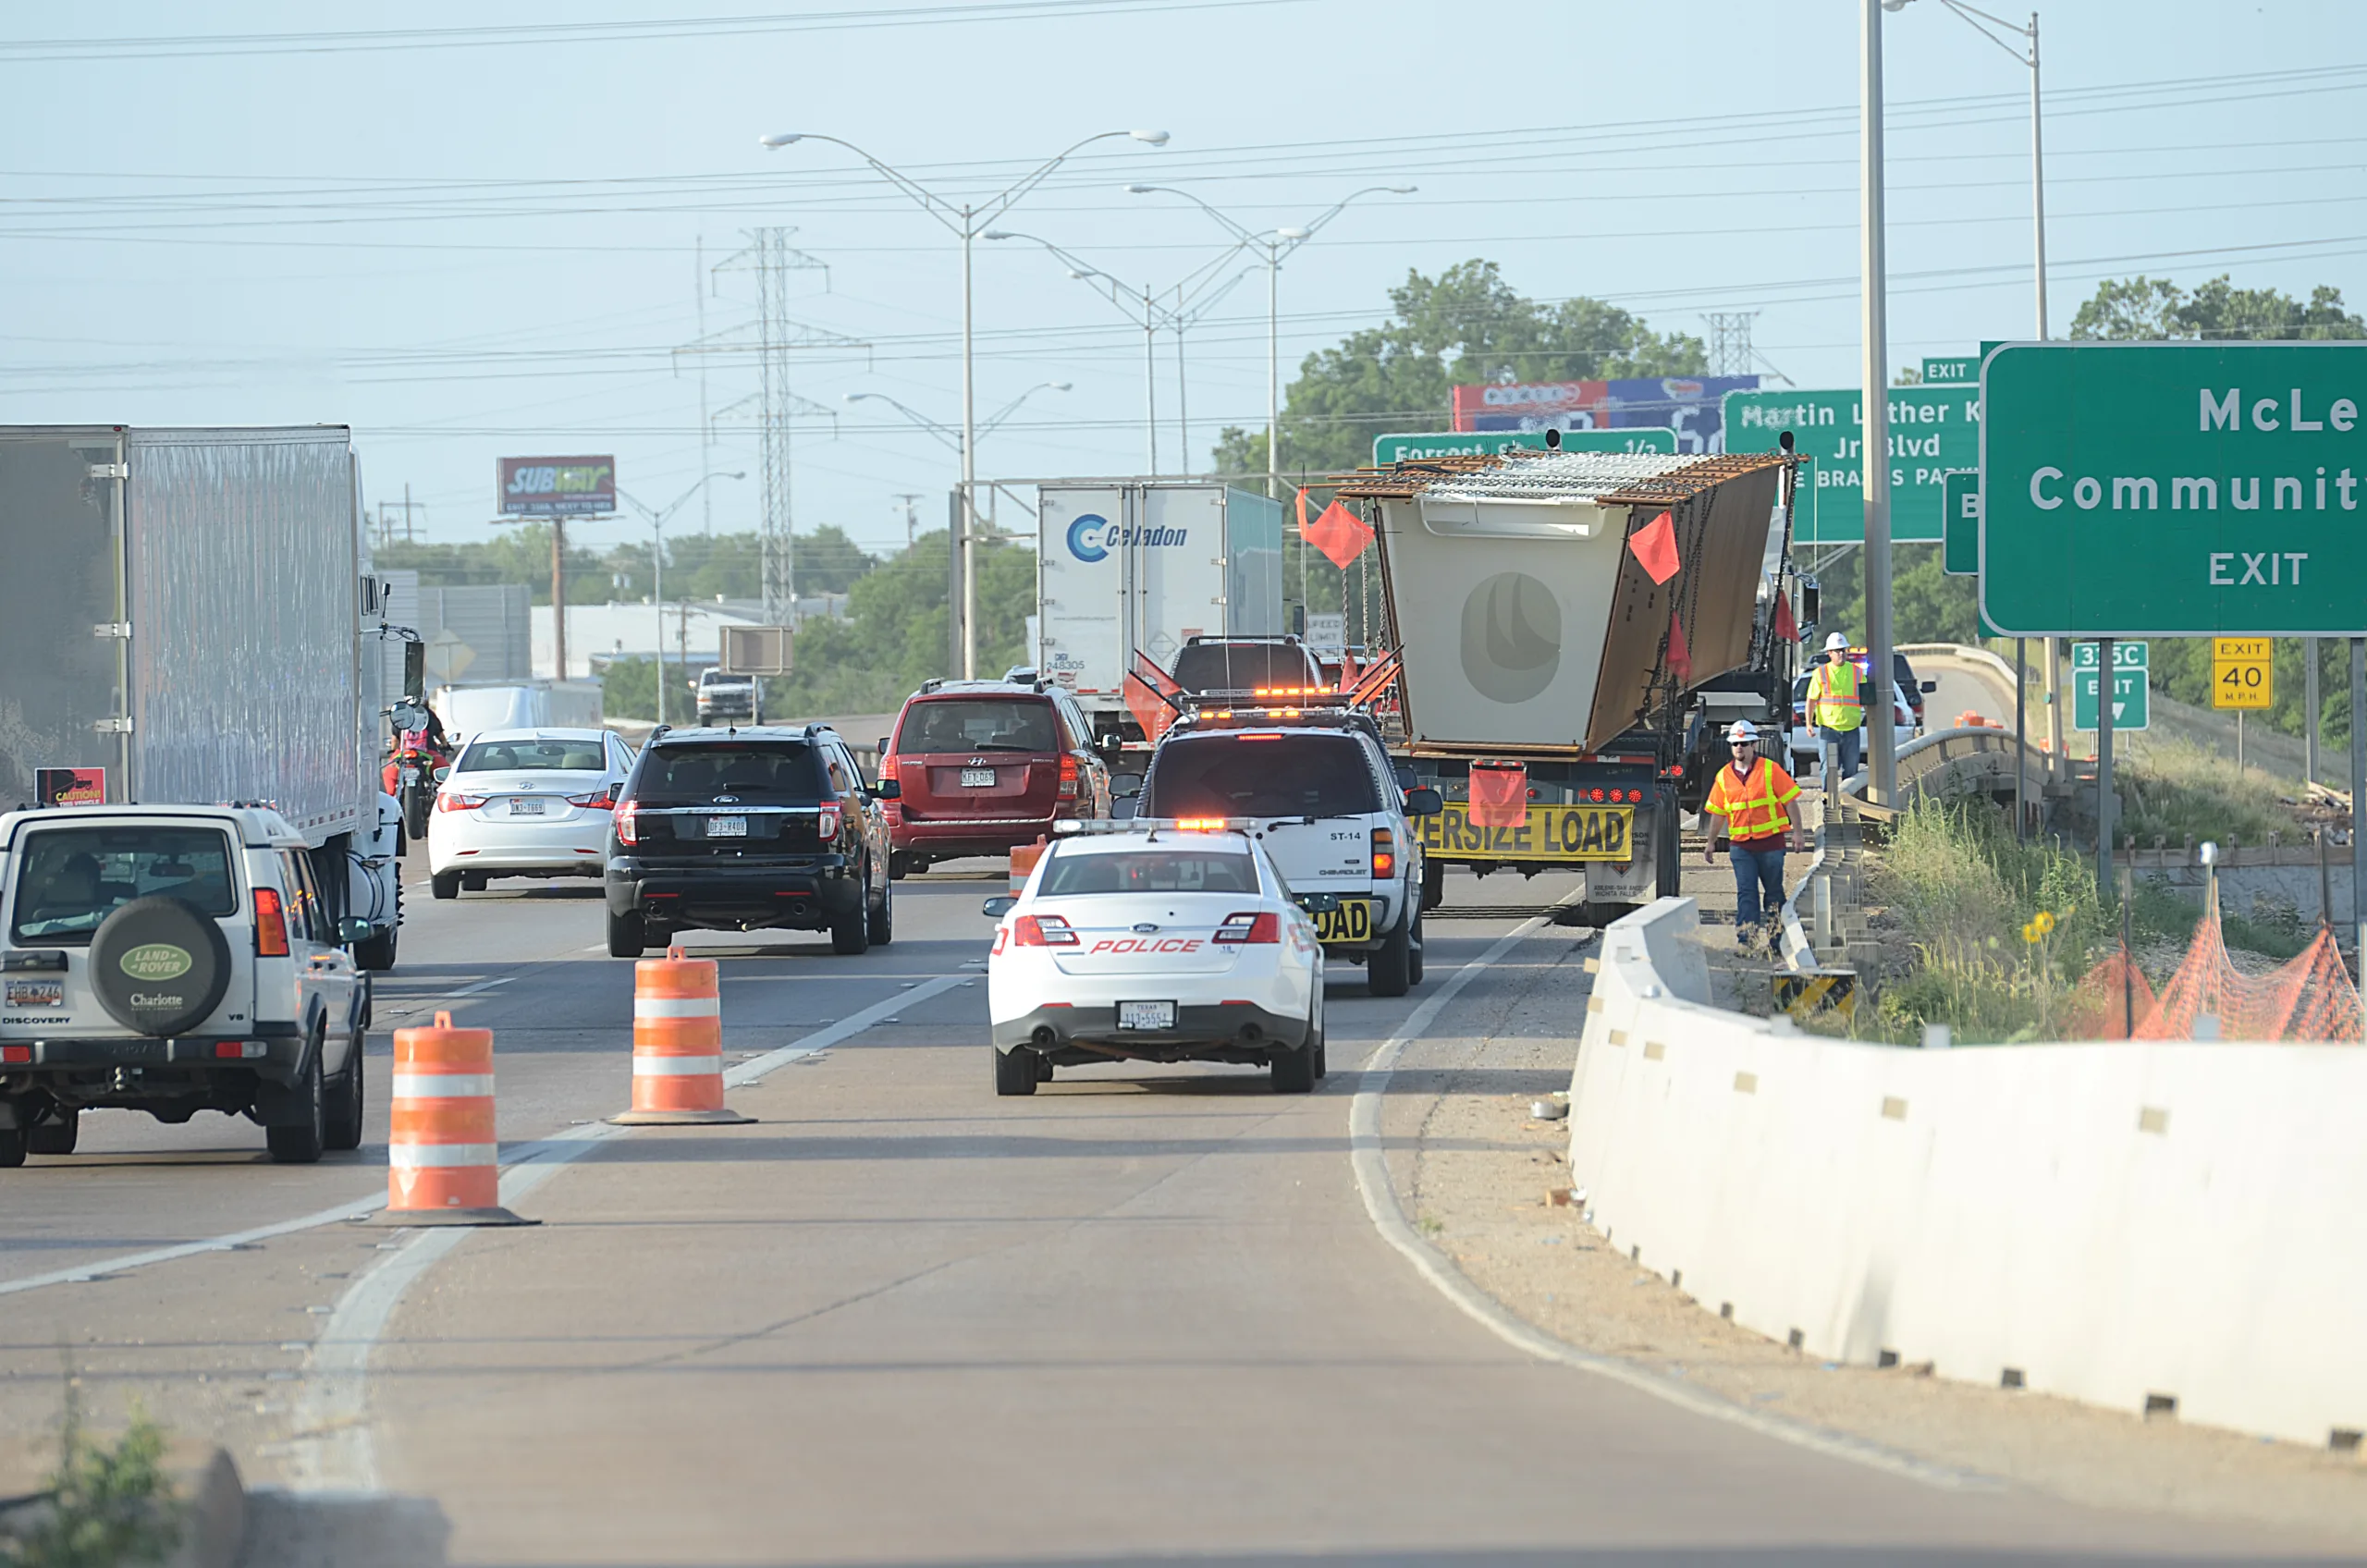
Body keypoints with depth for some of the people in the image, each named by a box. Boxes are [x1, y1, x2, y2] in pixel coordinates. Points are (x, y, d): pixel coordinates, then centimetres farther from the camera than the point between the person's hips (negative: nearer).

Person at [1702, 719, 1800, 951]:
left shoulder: (1770, 770, -2)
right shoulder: (1724, 776, 7)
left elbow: (1789, 801, 0)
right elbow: (1718, 813, 15)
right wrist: (1711, 843, 16)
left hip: (1770, 841, -2)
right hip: (1740, 844, 2)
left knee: (1774, 892, 8)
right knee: (1746, 892, -6)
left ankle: (1776, 939, 16)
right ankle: (1745, 939, -10)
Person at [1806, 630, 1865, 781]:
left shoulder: (1856, 672, 10)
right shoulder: (1820, 673, 3)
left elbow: (1866, 699, 14)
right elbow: (1811, 700, 3)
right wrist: (1809, 723, -7)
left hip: (1851, 730, 2)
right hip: (1828, 728, -2)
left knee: (1851, 769, 5)